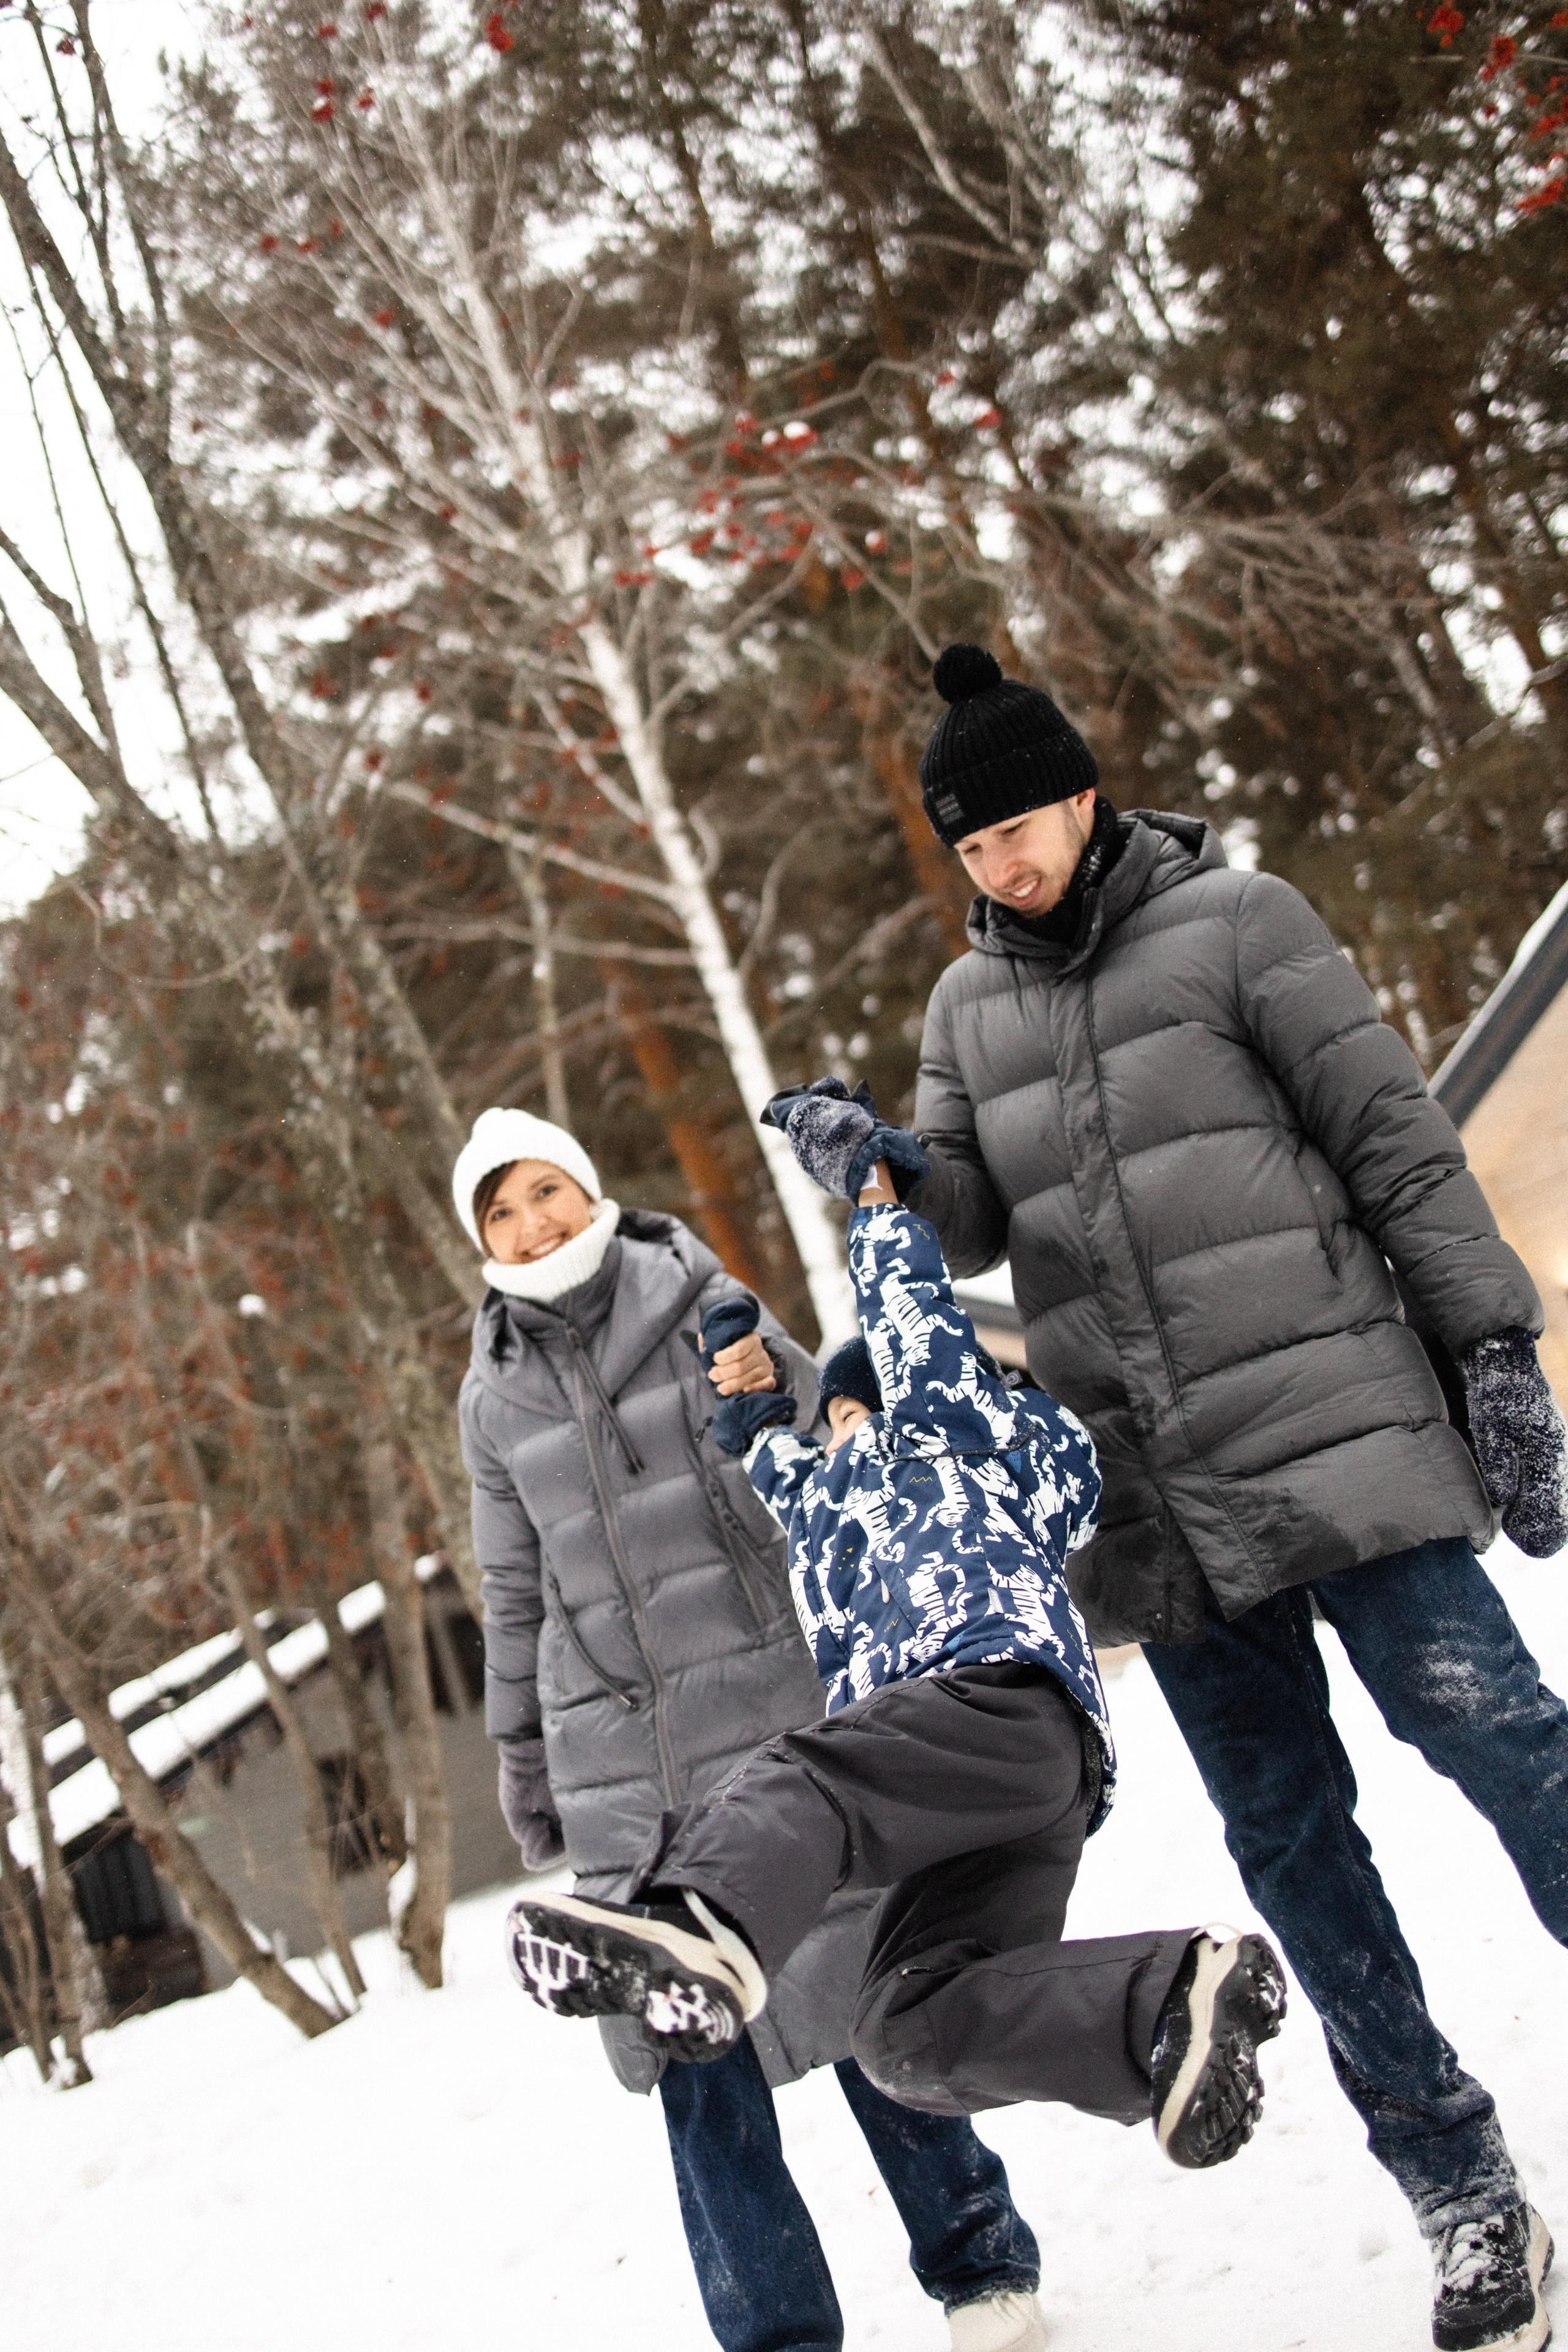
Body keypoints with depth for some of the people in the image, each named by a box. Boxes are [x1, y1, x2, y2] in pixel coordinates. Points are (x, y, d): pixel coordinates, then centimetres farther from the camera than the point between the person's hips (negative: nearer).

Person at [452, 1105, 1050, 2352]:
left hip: (773, 1704, -3)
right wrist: (523, 1760, 19)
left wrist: (773, 1383, -22)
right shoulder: (496, 1396, 8)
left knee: (858, 1991, 0)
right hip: (619, 1755, 3)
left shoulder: (703, 1304, -1)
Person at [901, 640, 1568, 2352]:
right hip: (1153, 1494, 4)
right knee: (1283, 1829, 4)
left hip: (1326, 1422, -4)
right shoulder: (968, 1006, 14)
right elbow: (963, 1228, 11)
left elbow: (1397, 1141, -2)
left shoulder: (1234, 924, 0)